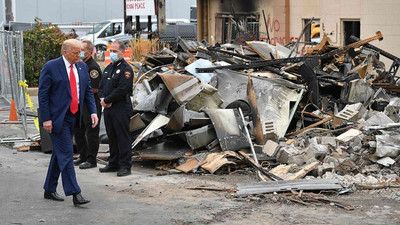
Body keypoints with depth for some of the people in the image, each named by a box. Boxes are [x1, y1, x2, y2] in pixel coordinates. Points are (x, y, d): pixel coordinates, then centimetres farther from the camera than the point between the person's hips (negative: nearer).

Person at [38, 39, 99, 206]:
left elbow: (88, 91, 13)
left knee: (59, 153, 14)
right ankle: (75, 194, -10)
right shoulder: (50, 67, -9)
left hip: (73, 117, 7)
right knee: (66, 153, -9)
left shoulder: (82, 67, 10)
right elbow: (43, 94, -10)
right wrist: (46, 118, -15)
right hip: (57, 117, -7)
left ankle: (49, 190, 24)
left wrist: (93, 112, -1)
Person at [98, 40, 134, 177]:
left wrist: (107, 100, -14)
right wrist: (102, 98, -3)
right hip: (108, 109, 8)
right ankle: (113, 164, 23)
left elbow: (122, 89, -19)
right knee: (112, 137, 14)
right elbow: (102, 86, 17)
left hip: (121, 108, -8)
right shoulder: (108, 68, 17)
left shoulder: (126, 69, -10)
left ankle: (125, 166, -1)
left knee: (123, 137, -5)